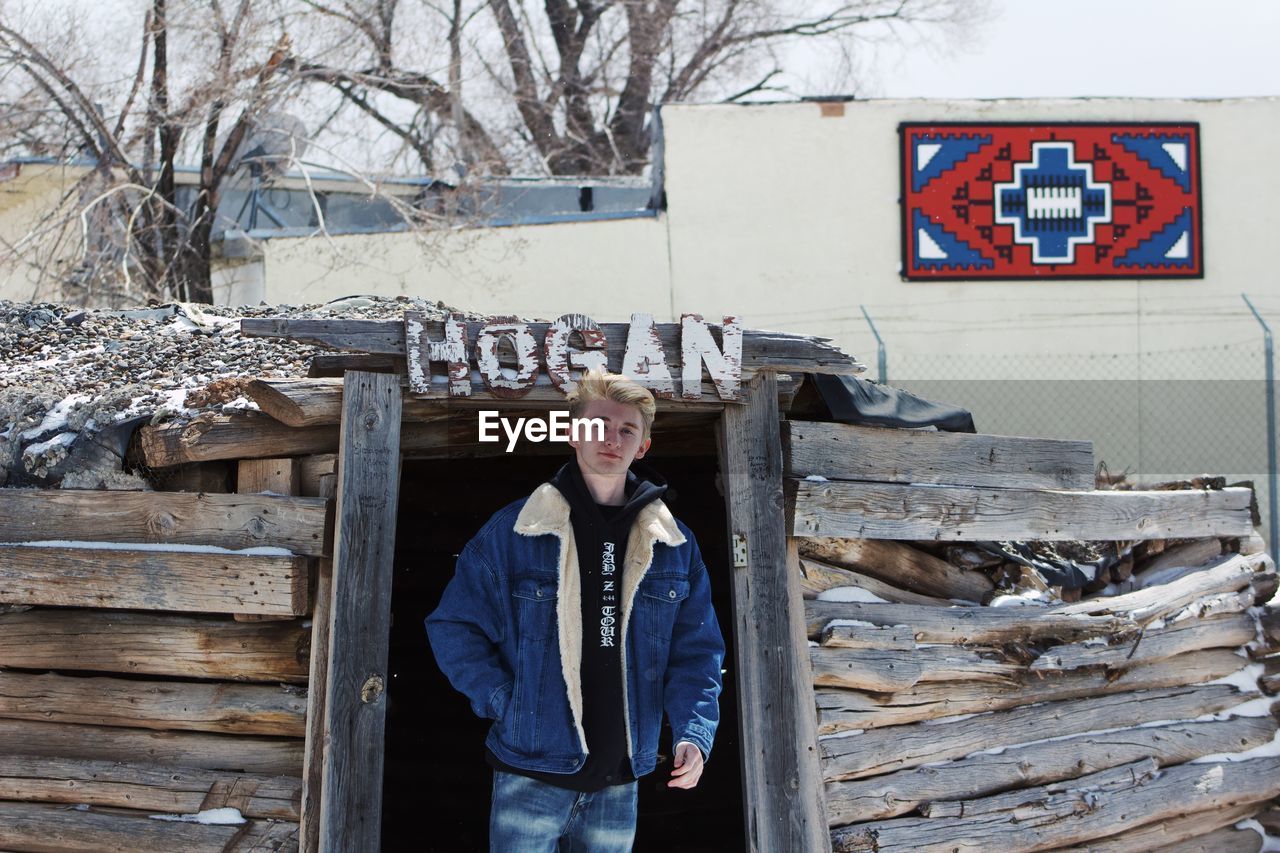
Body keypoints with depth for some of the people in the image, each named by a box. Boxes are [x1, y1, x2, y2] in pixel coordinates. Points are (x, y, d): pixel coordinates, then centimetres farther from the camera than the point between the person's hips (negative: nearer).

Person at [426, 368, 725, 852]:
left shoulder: (674, 546, 7)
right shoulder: (514, 531, -2)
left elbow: (696, 652, 7)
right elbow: (454, 628, 1)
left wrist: (694, 735, -8)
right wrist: (503, 702, -9)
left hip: (618, 785, 3)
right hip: (531, 772, -3)